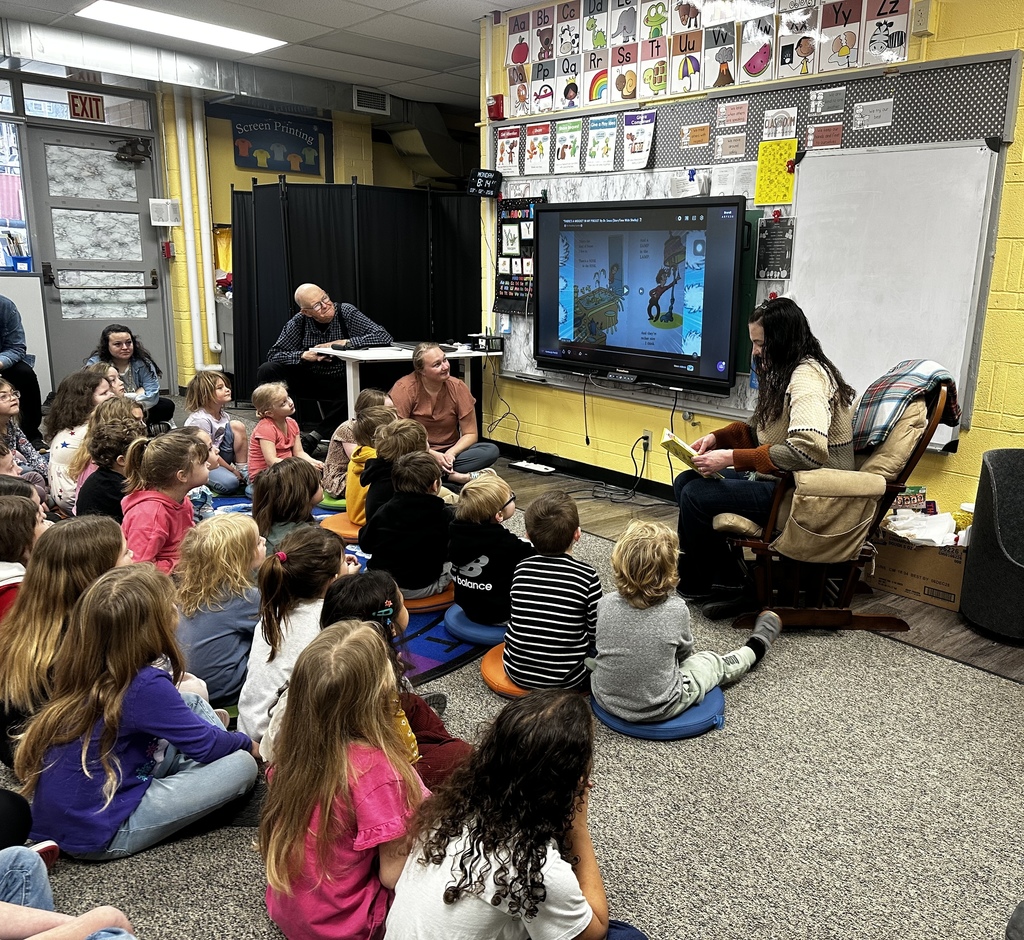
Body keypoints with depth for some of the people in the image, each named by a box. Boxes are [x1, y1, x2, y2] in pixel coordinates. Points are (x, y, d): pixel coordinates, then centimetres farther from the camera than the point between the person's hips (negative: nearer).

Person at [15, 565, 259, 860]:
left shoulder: (83, 669, -4)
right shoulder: (145, 686, -27)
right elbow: (206, 745, -11)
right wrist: (247, 743, 5)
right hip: (98, 836, -8)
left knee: (191, 702, 10)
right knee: (242, 764, -10)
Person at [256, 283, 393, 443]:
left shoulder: (346, 313, -13)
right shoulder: (299, 322, -8)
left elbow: (384, 337, -23)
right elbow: (274, 354, -8)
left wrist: (343, 343, -27)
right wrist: (303, 356, -25)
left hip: (341, 382, -2)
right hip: (308, 380, 2)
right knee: (267, 371, -19)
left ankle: (315, 437, -16)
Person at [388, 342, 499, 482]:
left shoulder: (458, 387, -4)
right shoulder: (404, 388, -13)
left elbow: (470, 434, -1)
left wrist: (451, 453, -20)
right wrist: (431, 454, -24)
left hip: (449, 452, 4)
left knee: (492, 450, -20)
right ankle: (454, 476, -30)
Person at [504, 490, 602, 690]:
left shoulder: (521, 569, -7)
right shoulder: (587, 576, -17)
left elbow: (518, 619, 6)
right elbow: (597, 633, -8)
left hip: (517, 671, 3)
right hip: (566, 679, -2)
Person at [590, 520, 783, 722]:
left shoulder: (605, 604, -15)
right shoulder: (676, 609, -20)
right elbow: (685, 652, 0)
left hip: (606, 699, 3)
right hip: (660, 709, -3)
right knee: (712, 661, 21)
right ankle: (756, 647, 52)